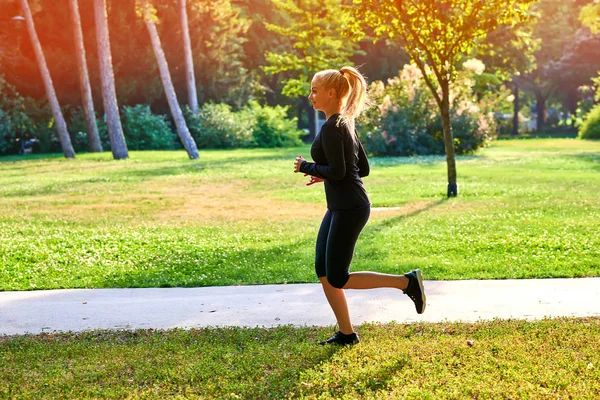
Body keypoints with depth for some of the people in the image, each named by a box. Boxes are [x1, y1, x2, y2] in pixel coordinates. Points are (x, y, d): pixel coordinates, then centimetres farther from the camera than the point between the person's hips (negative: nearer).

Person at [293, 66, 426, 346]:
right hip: (340, 207, 10)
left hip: (349, 209, -10)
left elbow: (338, 171, -24)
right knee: (323, 270, 11)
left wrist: (306, 167, -8)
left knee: (337, 278, -3)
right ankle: (346, 333, 17)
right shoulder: (345, 124, 14)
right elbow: (363, 168, 16)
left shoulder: (331, 128, -15)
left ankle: (407, 282, 0)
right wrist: (323, 175, 14)